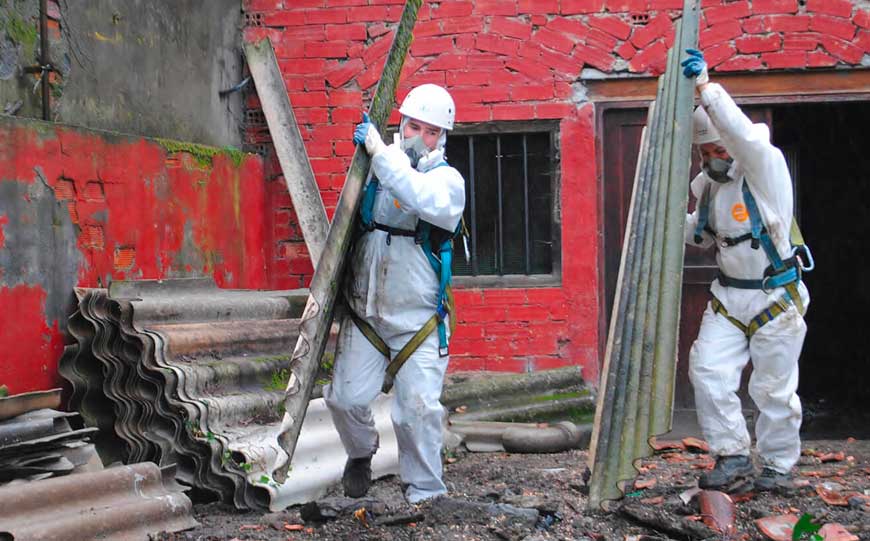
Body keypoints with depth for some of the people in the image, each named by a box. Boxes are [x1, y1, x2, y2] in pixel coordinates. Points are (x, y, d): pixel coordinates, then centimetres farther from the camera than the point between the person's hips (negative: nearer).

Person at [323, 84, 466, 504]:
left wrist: (379, 150, -26)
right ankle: (361, 453, 29)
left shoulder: (448, 179, -3)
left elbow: (426, 201, -30)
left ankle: (425, 495, 7)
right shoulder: (374, 168, 5)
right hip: (364, 311, 3)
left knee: (419, 408, -9)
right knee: (346, 397, -4)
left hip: (418, 316, -2)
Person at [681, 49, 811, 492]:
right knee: (708, 371, -6)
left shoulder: (765, 166, -16)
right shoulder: (709, 185, 6)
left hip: (776, 300, -6)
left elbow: (741, 133, -37)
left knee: (774, 389, 2)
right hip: (728, 297, 6)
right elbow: (699, 234, 20)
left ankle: (778, 466, 20)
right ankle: (733, 457, 4)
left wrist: (705, 86, -42)